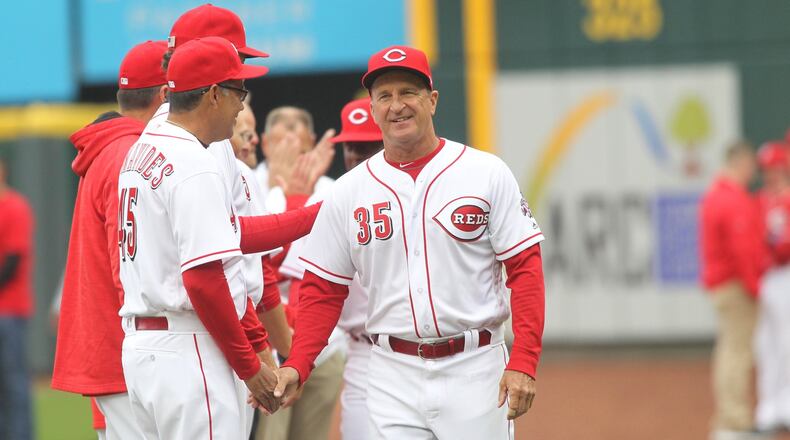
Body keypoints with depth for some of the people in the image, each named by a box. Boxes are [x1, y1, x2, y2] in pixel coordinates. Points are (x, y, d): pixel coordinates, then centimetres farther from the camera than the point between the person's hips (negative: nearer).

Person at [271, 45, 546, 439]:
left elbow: (525, 269, -3)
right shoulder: (348, 192, 7)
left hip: (474, 368, -2)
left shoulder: (487, 174, 0)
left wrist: (523, 362, -13)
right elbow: (323, 289, 9)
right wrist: (296, 366, -6)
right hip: (394, 379, 2)